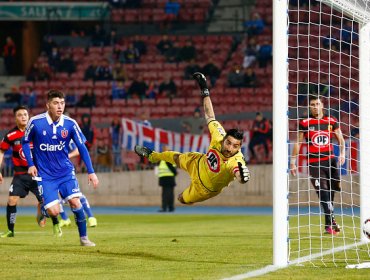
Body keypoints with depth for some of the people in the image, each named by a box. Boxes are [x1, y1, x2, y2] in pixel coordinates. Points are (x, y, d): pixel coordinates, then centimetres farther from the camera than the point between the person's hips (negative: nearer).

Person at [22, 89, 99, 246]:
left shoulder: (70, 124, -8)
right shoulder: (35, 122, -13)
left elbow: (82, 148, -1)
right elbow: (25, 142, 4)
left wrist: (91, 172, -7)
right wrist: (30, 164, -6)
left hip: (66, 171, 2)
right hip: (45, 174, -2)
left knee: (75, 201, -15)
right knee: (54, 211, -11)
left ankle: (83, 237, 3)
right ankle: (42, 209, 27)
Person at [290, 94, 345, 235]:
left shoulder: (331, 121, 7)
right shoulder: (305, 123, 3)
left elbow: (341, 139, 11)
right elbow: (298, 143, 6)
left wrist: (342, 153, -5)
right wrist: (293, 162, 3)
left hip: (330, 160, 3)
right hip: (314, 163, -3)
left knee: (331, 191, 7)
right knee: (322, 191, -15)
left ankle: (330, 223, 21)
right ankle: (330, 223, -16)